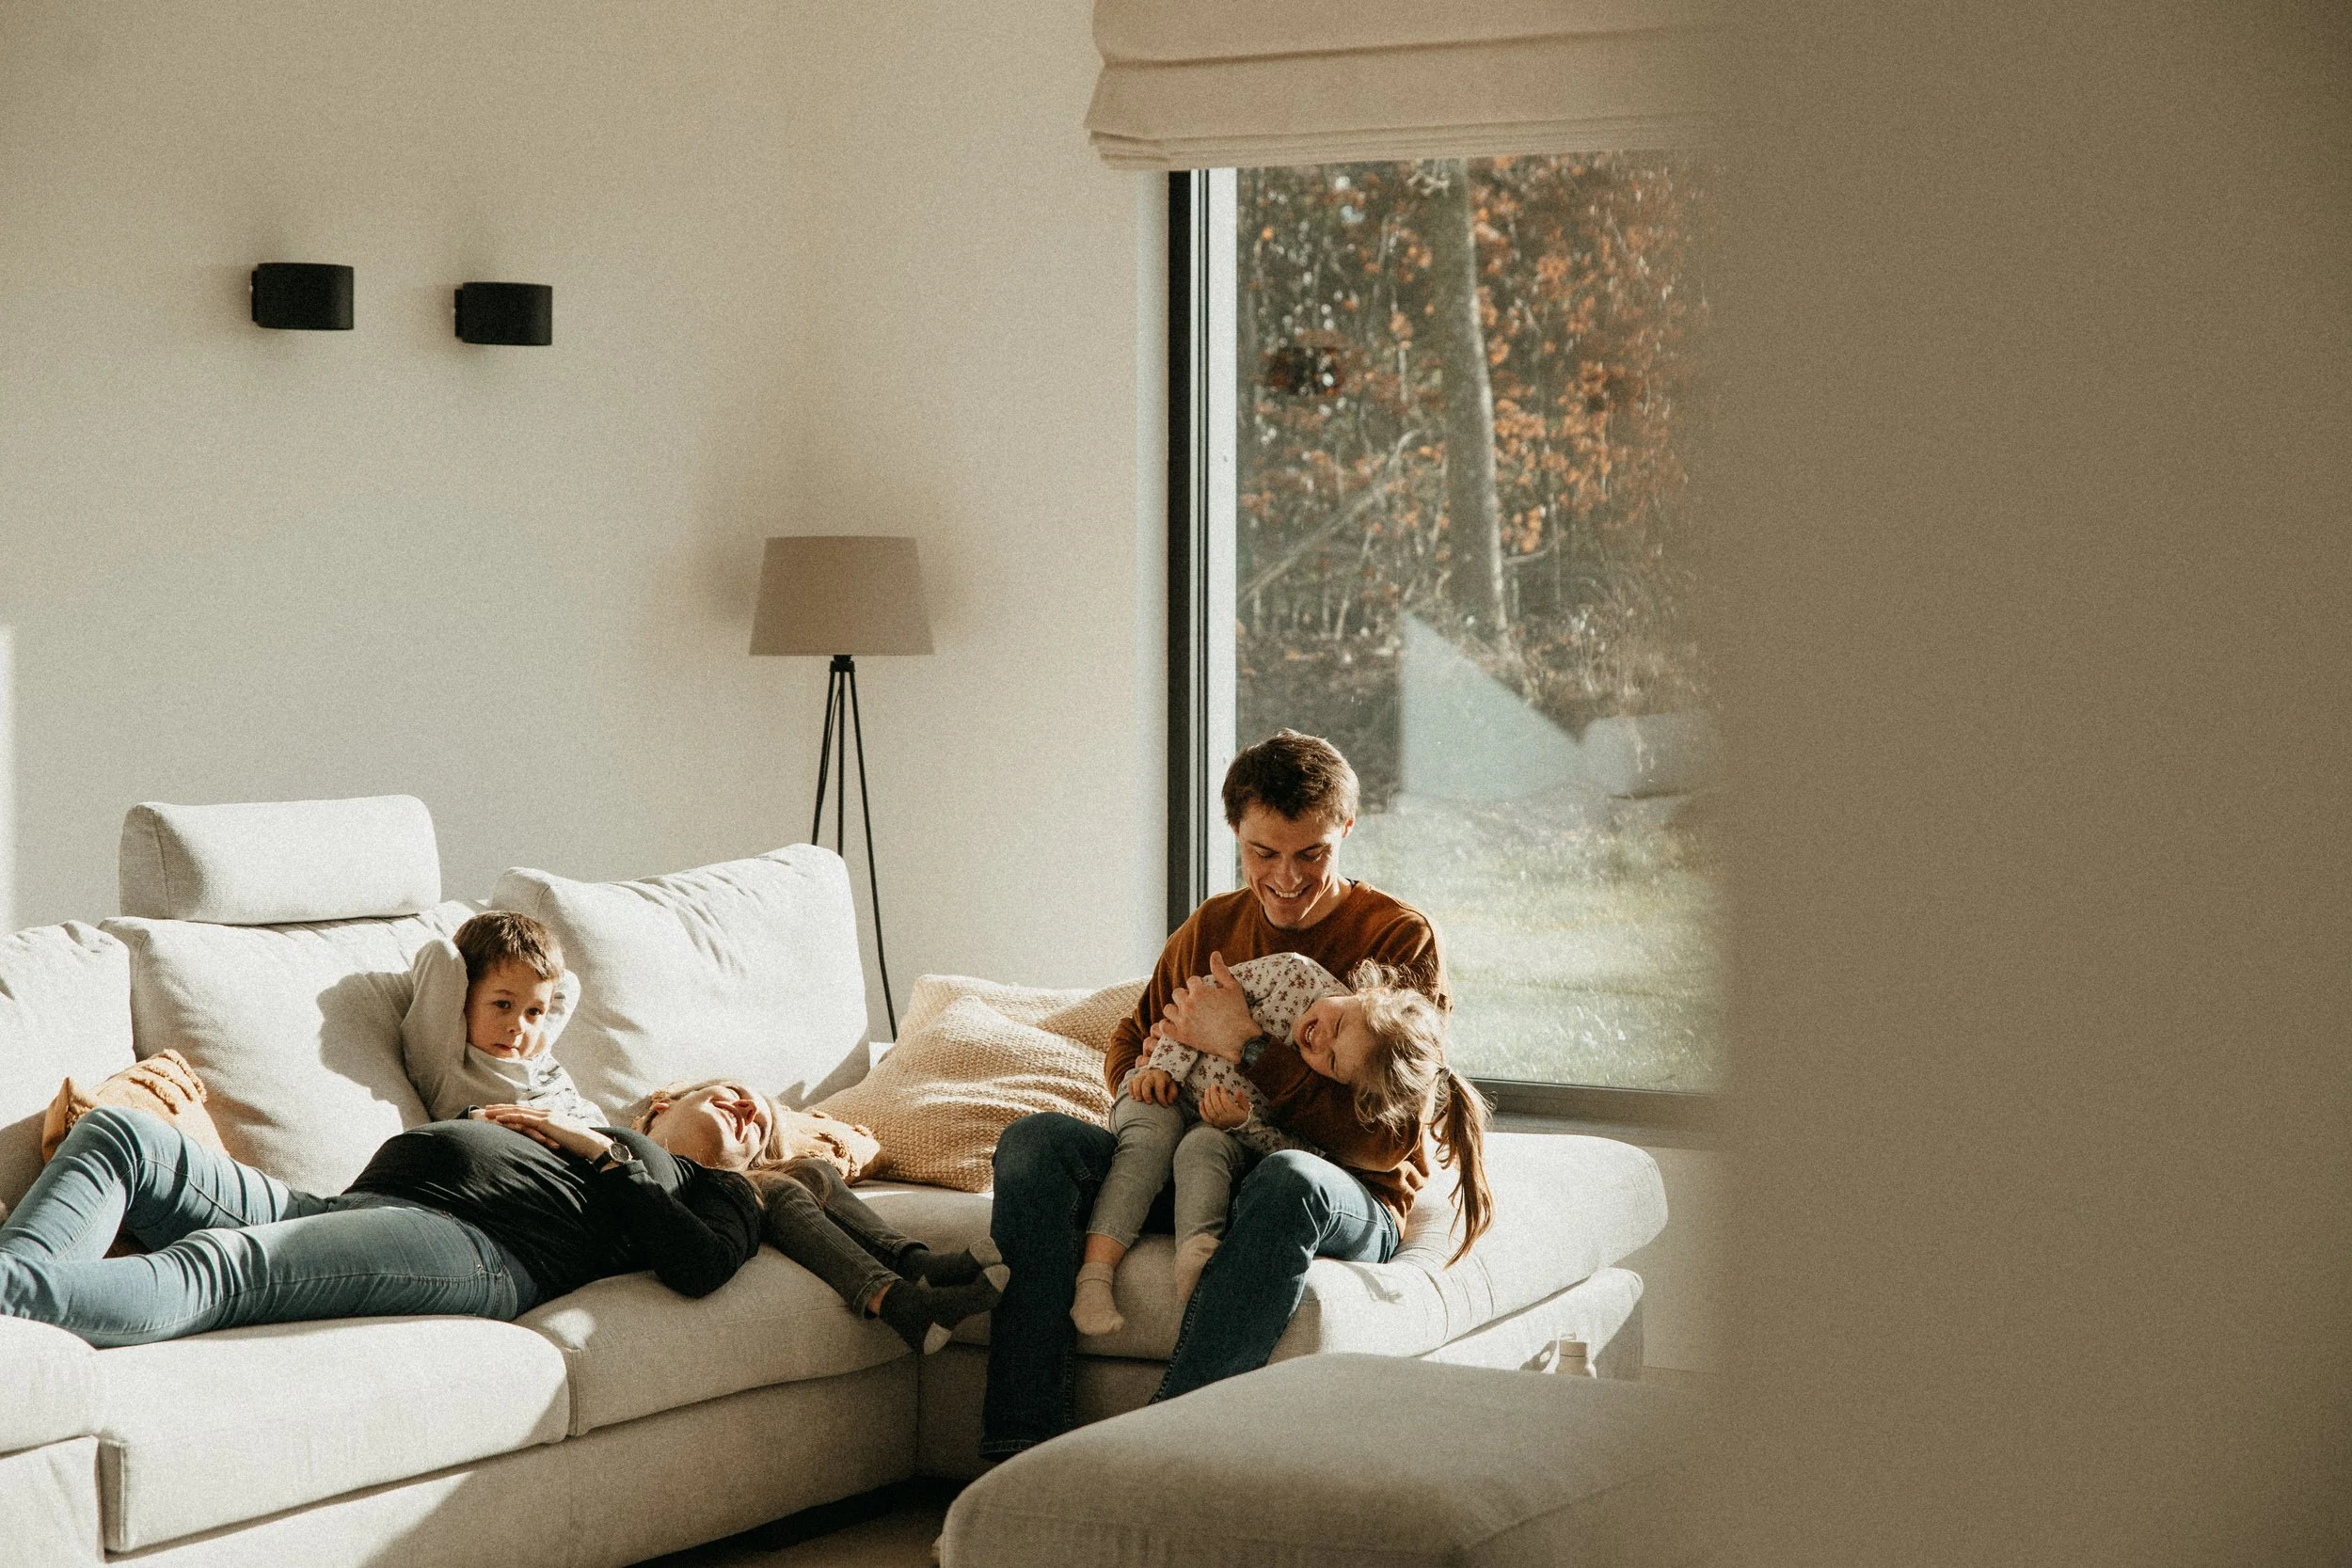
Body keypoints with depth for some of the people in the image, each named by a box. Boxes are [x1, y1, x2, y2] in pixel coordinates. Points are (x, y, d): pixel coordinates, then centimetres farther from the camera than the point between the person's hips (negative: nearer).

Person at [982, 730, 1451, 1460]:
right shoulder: (1212, 926, 15)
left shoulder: (1399, 940, -3)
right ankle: (1019, 1449, -29)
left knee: (1287, 1182, -41)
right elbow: (1127, 1043, 29)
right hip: (1195, 1173, 5)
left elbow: (1387, 1140, -14)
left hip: (1349, 1205, -5)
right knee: (1035, 1139, -18)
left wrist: (1244, 1047, -17)